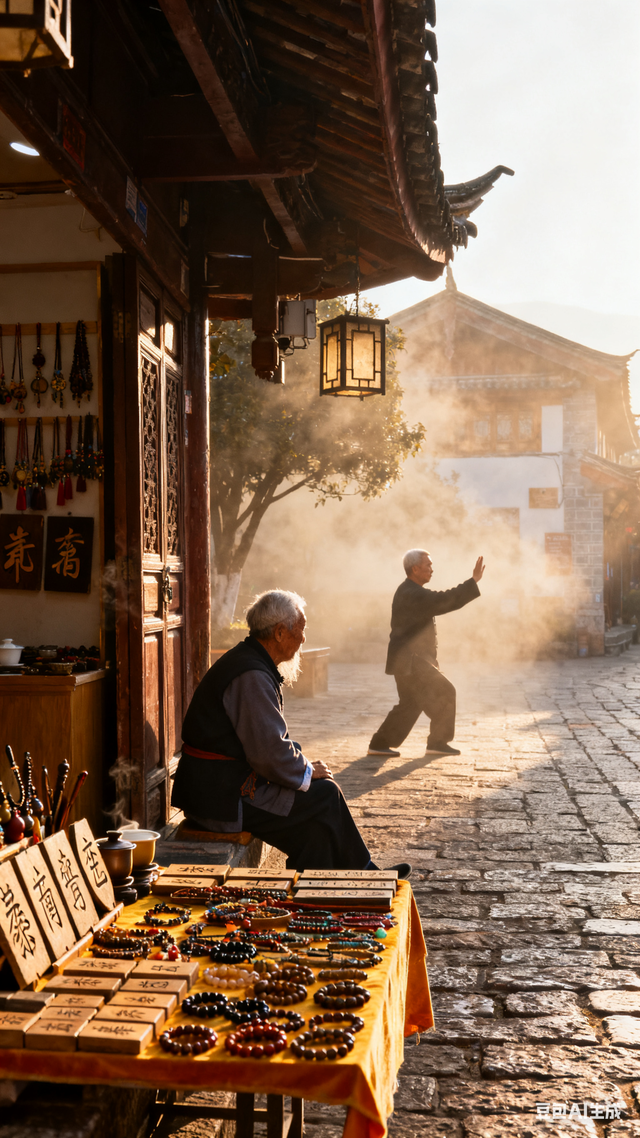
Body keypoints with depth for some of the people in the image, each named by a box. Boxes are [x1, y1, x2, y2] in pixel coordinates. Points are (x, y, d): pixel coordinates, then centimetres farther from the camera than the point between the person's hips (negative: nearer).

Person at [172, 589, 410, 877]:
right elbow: (269, 752, -24)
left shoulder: (247, 661, 13)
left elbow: (266, 739, 20)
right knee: (324, 794, -5)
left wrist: (302, 763, 8)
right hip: (222, 797, -10)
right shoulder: (251, 676, -21)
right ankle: (362, 875, 12)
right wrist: (307, 770, -7)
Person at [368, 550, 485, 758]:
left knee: (410, 704, 15)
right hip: (410, 660, -11)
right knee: (444, 692, -6)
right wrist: (474, 581, -27)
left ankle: (380, 744, 17)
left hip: (408, 660, 11)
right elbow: (444, 600, -28)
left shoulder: (409, 591, 17)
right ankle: (438, 742, 1)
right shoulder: (412, 594, -19)